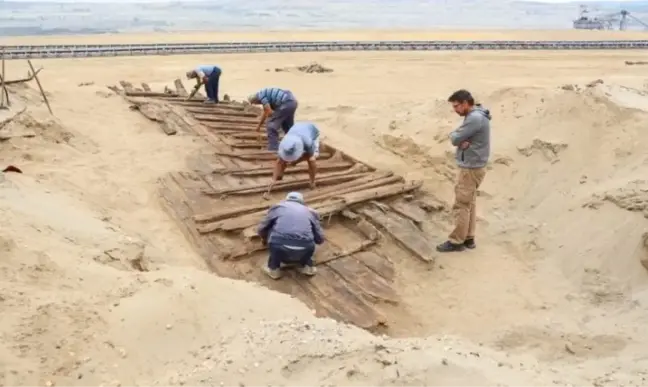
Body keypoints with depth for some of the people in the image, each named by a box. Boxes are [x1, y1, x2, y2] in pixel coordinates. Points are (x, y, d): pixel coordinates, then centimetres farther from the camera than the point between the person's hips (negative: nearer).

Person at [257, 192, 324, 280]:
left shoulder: (277, 207, 26)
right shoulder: (310, 211, 28)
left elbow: (261, 230, 31)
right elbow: (320, 239, 30)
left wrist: (265, 240, 55)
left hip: (280, 249, -2)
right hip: (304, 251, 2)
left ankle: (274, 268, 26)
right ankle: (308, 266, 28)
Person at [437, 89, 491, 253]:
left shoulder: (475, 118, -22)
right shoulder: (475, 116, 11)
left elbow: (455, 138, -21)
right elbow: (457, 136, 8)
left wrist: (456, 136, 0)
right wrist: (463, 141, -13)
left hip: (470, 168, -10)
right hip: (472, 166, 10)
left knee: (461, 205, -3)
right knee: (469, 203, 14)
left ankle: (456, 241, 4)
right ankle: (468, 238, 21)